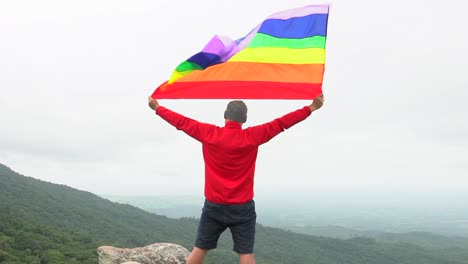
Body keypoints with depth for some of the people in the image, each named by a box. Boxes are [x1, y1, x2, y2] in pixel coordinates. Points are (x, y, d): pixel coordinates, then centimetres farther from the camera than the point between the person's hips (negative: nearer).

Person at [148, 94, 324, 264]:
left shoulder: (208, 134, -5)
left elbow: (182, 122, 6)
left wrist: (157, 108, 20)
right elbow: (281, 123, -3)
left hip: (214, 206, 2)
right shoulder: (253, 136, -8)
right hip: (242, 208, -2)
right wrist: (311, 108, 4)